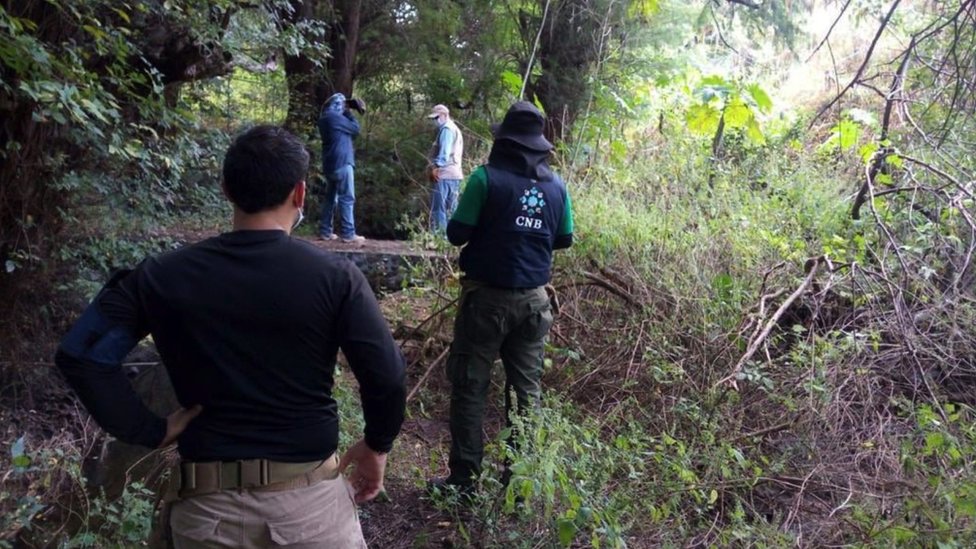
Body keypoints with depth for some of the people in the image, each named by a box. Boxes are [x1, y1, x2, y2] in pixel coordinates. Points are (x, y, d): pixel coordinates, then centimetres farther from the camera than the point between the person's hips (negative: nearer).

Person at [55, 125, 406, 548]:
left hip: (207, 505, 2)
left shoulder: (165, 276, -4)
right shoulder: (335, 277, -11)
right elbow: (386, 379, -15)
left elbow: (79, 354, -10)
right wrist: (376, 446, 2)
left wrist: (150, 431, -3)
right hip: (309, 498, -1)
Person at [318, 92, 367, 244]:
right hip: (341, 162, -9)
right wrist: (349, 112, 6)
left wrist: (347, 113, 11)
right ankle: (348, 233, -9)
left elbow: (345, 132, 19)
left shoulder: (325, 118, 17)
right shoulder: (334, 117, -12)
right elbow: (355, 129, -5)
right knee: (347, 198, -7)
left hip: (330, 164, 10)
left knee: (330, 198, 12)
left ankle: (325, 231, 12)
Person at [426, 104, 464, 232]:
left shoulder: (446, 129, -8)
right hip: (454, 174, 10)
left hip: (444, 174, -10)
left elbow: (444, 152, -18)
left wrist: (435, 168, -16)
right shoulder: (454, 129, 23)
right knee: (451, 209, 8)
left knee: (438, 208, -9)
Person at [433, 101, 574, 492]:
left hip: (487, 296, -4)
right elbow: (564, 239, 12)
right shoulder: (556, 185, 3)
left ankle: (464, 476, 8)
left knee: (470, 386, 5)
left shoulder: (487, 177, -11)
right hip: (533, 299, 4)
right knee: (527, 387, 12)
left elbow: (457, 234, -10)